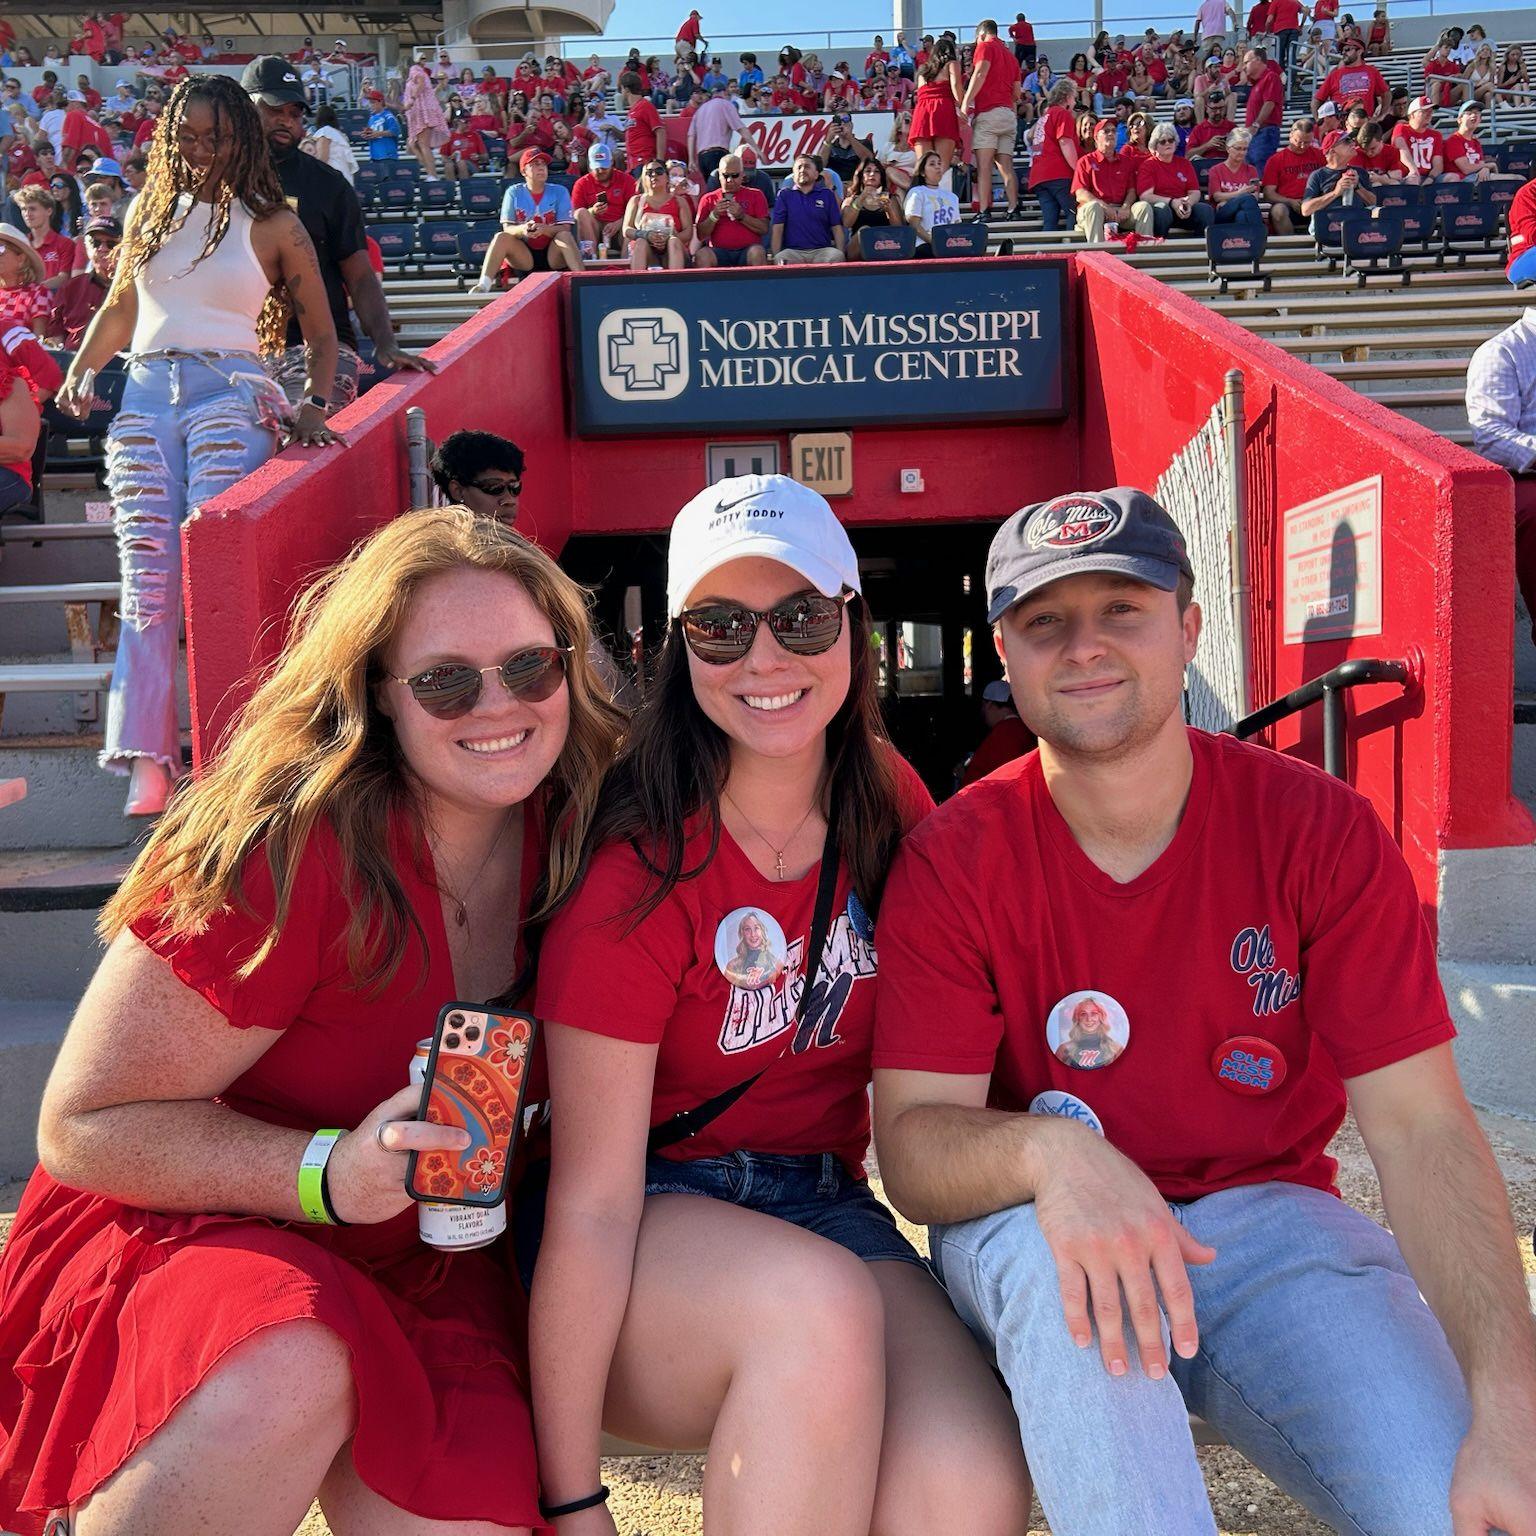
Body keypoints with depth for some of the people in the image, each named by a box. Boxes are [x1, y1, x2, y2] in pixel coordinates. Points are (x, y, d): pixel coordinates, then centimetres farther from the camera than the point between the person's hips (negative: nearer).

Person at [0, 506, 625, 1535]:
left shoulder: (568, 833, -5)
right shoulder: (293, 852, -22)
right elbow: (84, 1124, -16)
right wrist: (329, 1174, -29)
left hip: (418, 1261, 4)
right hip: (178, 1231, -3)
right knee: (290, 1374, -35)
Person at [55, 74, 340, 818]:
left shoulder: (272, 223, 8)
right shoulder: (149, 211, 19)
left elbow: (320, 332, 10)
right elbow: (120, 307, 28)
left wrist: (313, 406, -5)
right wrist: (80, 372, 13)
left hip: (230, 398, -3)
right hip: (145, 400, 3)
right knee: (147, 581, -6)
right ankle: (146, 760, -8)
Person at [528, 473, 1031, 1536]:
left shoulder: (888, 803, -2)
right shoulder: (637, 862, -17)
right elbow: (593, 1205, -18)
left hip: (824, 1203, 4)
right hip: (657, 1210, -3)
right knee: (819, 1302, -36)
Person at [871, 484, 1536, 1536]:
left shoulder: (1321, 829, -7)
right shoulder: (952, 861, -9)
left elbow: (1420, 1126, -12)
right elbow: (912, 1141, -15)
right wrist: (1048, 1152, -39)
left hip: (1265, 1220, 1)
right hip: (1030, 1241, -1)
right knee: (1062, 1260, -36)